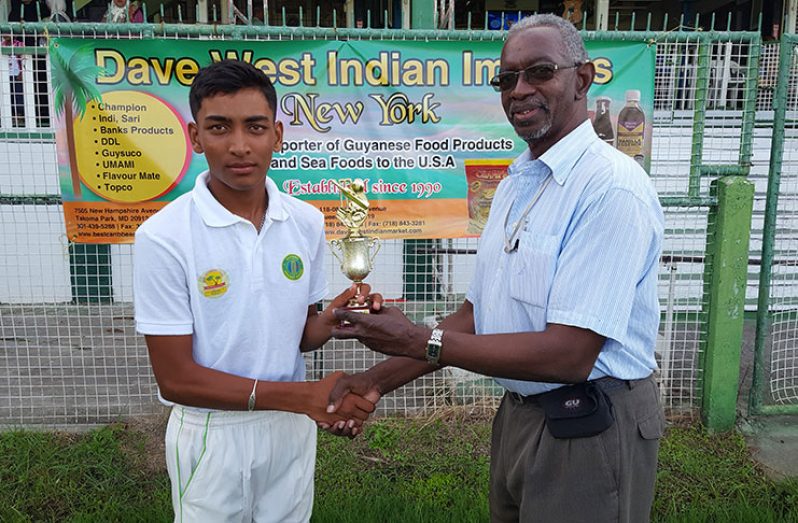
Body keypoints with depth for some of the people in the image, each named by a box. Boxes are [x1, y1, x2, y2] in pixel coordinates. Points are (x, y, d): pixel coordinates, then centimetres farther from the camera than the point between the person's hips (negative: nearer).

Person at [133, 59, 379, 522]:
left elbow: (300, 333, 5)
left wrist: (332, 321, -18)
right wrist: (301, 395, -21)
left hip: (292, 429, 4)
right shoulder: (163, 237, -19)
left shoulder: (307, 222, -5)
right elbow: (175, 377, -17)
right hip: (212, 436, -3)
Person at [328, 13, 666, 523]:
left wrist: (419, 341, -22)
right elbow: (479, 311, 6)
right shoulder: (515, 184, 7)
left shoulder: (611, 187, -21)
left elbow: (569, 355, -27)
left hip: (589, 428, -7)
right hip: (518, 415, 8)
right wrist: (381, 377, -2)